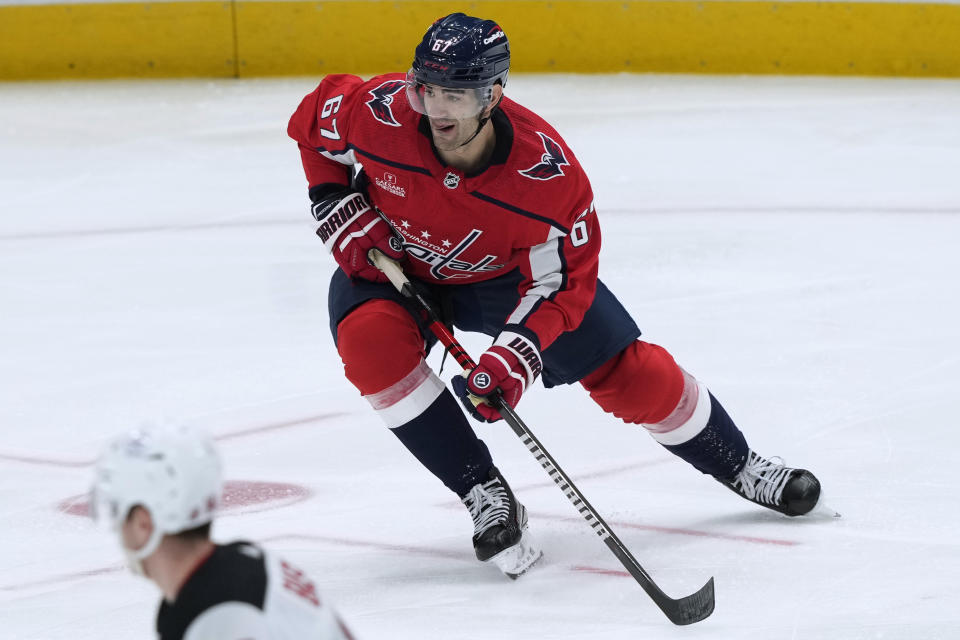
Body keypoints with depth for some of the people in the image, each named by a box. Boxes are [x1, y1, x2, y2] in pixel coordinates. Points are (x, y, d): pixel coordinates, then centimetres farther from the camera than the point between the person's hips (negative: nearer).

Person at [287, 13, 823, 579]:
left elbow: (563, 283, -23)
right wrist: (342, 214, -16)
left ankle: (739, 467, 24)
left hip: (506, 275, -1)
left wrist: (516, 353, -37)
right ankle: (486, 496, -19)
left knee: (628, 372, -4)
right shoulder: (379, 114, -32)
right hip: (390, 266, 1)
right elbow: (312, 124, -8)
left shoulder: (548, 172, -34)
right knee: (371, 342, -32)